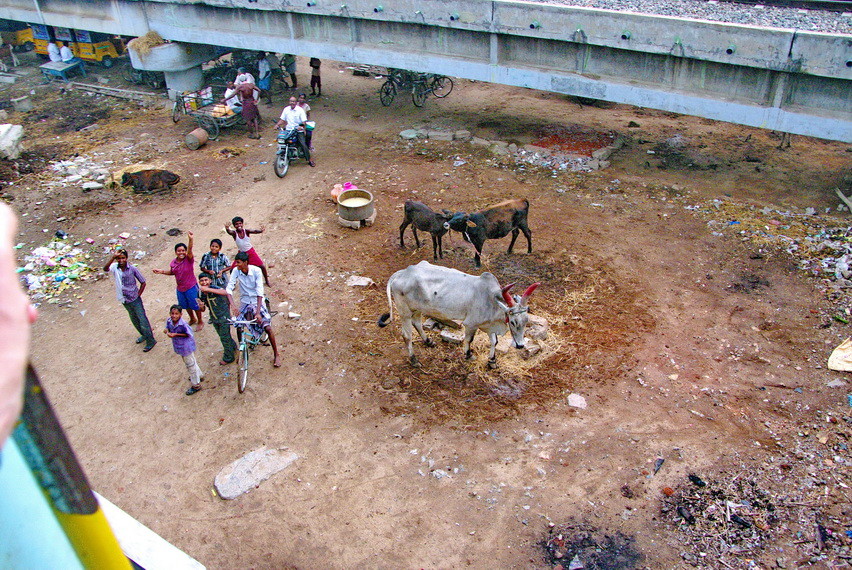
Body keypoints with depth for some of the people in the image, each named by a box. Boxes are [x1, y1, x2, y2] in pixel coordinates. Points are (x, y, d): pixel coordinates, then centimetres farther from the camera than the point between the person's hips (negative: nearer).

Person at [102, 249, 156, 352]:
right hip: (125, 301, 4)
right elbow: (105, 269, -33)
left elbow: (143, 283, -4)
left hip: (135, 300, -4)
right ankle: (144, 335, 42)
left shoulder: (132, 269, -13)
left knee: (143, 320, -1)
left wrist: (138, 295, -8)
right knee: (134, 320, 21)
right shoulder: (115, 268, -8)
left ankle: (150, 340, 13)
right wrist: (113, 257, -45)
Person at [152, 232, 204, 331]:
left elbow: (190, 250, -38)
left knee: (195, 305, 8)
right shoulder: (173, 262, -4)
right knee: (186, 306, 22)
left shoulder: (189, 259, -19)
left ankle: (200, 322, 30)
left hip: (191, 287, -6)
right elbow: (172, 272, 14)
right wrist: (162, 272, -3)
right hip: (180, 289, 6)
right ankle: (192, 319, 47)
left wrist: (190, 239, -56)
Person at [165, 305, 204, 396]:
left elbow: (189, 334, -22)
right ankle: (199, 375, 51)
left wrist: (176, 334, -28)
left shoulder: (183, 324, -30)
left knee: (190, 364, 8)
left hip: (186, 346, -7)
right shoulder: (169, 321, -11)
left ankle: (196, 385, 24)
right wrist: (167, 331, -17)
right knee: (189, 362, 27)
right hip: (178, 346, 8)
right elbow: (168, 328, 7)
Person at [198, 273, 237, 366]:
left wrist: (208, 289, -52)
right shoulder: (200, 294, -5)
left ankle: (228, 358, 20)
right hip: (214, 318, 7)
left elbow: (225, 292, -48)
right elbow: (203, 310, 6)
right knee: (222, 335, 23)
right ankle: (233, 346, 50)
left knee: (224, 337, 1)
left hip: (223, 316, -7)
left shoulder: (214, 288, -23)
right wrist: (201, 307, -20)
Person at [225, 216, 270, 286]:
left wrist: (260, 231, -57)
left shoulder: (246, 231, -15)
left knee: (262, 266, -2)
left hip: (251, 252, -1)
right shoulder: (234, 233, -14)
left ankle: (267, 281, 19)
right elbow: (229, 232, -38)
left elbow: (254, 231, -33)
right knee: (233, 270, -4)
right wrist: (227, 229, -63)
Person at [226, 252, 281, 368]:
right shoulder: (236, 271, -12)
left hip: (257, 301, -3)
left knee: (268, 328, -13)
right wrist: (233, 305, -34)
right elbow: (229, 288, -17)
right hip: (244, 302, 3)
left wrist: (258, 312, -32)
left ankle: (276, 355, 4)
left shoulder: (256, 271, -21)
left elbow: (259, 292, -25)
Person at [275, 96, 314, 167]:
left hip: (298, 131, -3)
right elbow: (282, 119, 13)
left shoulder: (300, 110, -3)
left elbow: (304, 121, -9)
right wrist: (277, 124, -4)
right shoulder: (286, 109, 9)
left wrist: (301, 126, -28)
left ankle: (309, 160, -1)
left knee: (303, 145, -14)